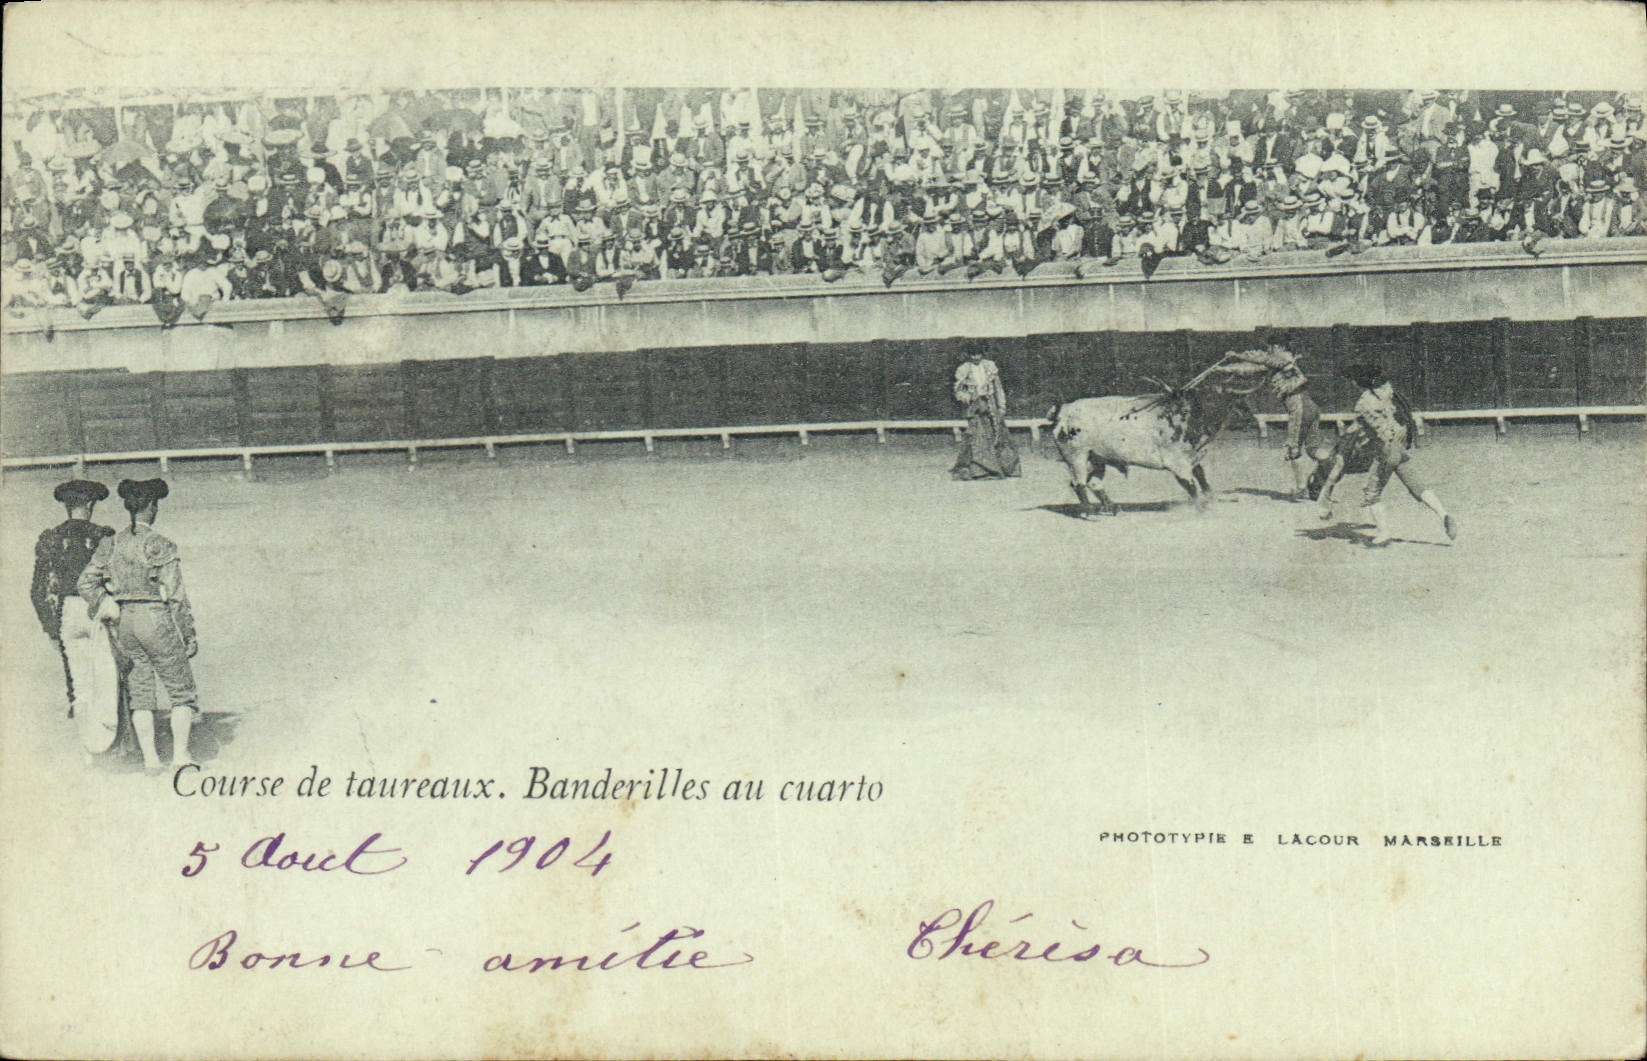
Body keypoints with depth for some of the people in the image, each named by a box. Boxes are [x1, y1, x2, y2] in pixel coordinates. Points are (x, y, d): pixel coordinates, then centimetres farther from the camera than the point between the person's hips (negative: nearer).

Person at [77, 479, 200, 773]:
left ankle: (150, 759, 8)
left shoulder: (111, 544, 5)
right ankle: (180, 755, -1)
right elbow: (176, 596, -11)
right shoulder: (161, 545, -11)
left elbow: (85, 582, 3)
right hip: (156, 619, -5)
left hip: (125, 622, 5)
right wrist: (189, 635, -5)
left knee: (140, 693, 12)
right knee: (181, 690, 6)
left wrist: (105, 608, 4)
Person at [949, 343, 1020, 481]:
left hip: (991, 405, 2)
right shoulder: (964, 370, 2)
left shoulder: (989, 366, 8)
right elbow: (958, 391, 7)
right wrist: (965, 397, -15)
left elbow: (998, 388, 12)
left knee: (999, 434, 0)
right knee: (977, 436, -13)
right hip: (975, 406, -2)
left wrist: (1002, 406, 7)